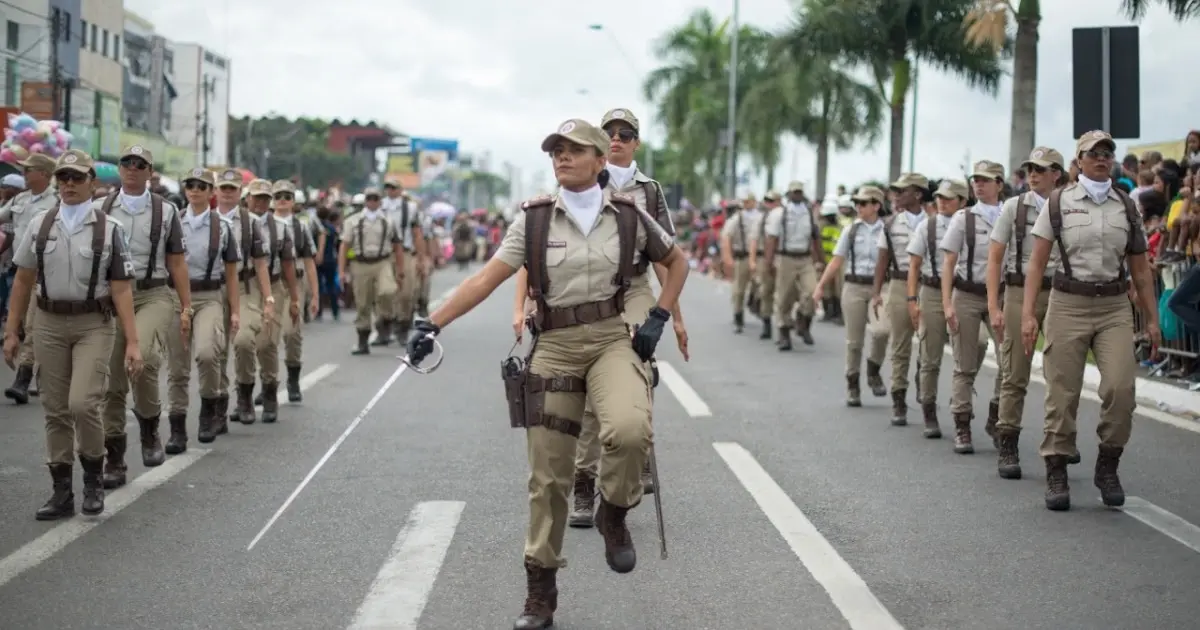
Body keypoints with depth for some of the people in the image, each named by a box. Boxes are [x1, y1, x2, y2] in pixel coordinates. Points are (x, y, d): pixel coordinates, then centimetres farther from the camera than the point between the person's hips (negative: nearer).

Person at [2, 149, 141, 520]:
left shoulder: (109, 229, -3)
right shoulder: (39, 226, 5)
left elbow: (121, 288, -5)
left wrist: (132, 342, -10)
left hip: (94, 325, -3)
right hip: (49, 324, 3)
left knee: (83, 404, -16)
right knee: (55, 410, 7)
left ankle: (93, 476, 9)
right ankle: (62, 491, 17)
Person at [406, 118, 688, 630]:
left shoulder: (628, 215, 1)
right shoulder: (534, 218, -1)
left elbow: (677, 261, 16)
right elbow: (488, 277, -6)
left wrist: (659, 318, 4)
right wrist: (433, 323, -16)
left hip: (613, 339, -1)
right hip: (554, 347, 1)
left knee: (629, 430, -32)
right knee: (548, 475, 3)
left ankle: (613, 514, 0)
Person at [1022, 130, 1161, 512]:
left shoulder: (1126, 207, 10)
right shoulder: (1058, 203, 3)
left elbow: (1140, 269, 13)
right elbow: (1037, 262, 0)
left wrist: (1152, 319, 9)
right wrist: (1028, 314, -8)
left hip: (1115, 307, 2)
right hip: (1068, 304, -1)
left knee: (1121, 387, -14)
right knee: (1062, 393, -2)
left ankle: (1107, 466, 5)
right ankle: (1056, 475, 10)